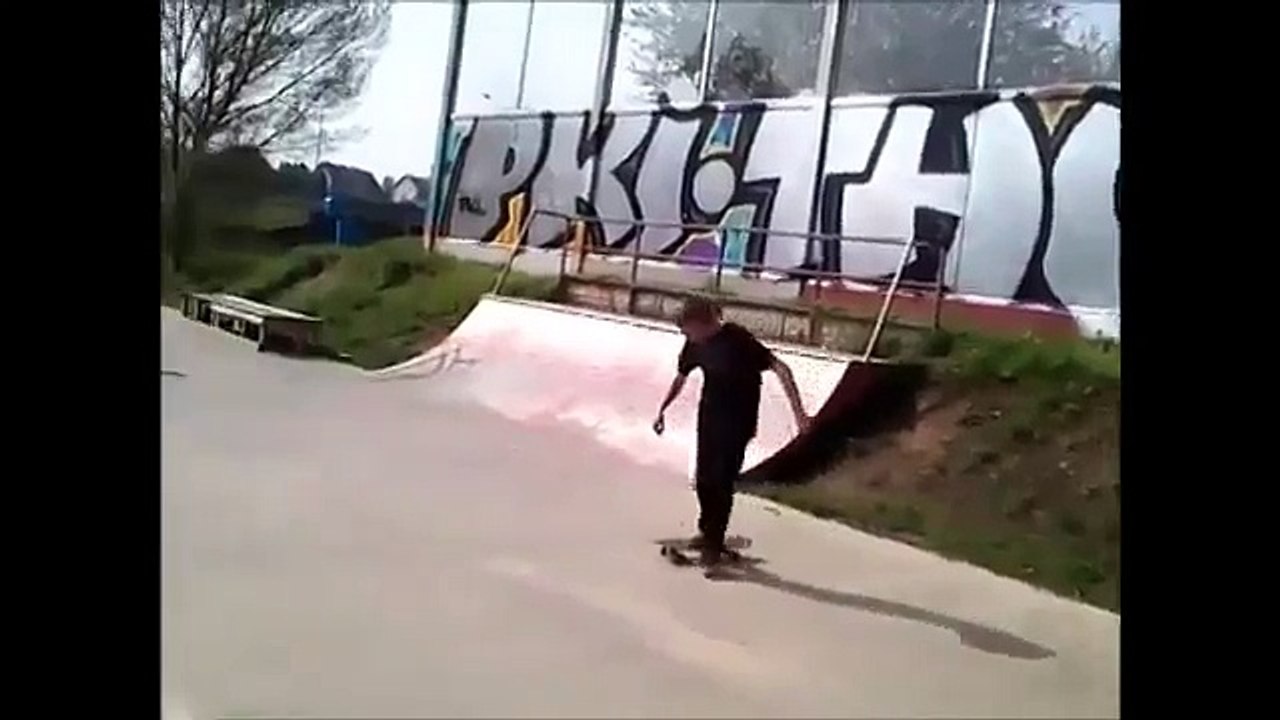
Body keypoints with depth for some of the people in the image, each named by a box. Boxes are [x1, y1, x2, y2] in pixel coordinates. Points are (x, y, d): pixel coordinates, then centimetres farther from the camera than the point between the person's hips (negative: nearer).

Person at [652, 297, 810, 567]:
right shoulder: (695, 344, -5)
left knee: (722, 481, -5)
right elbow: (681, 377, 14)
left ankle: (713, 543, 8)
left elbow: (781, 369, -27)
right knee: (703, 478, 12)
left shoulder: (738, 340, -24)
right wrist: (662, 410, 18)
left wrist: (798, 413, -34)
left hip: (738, 421, -6)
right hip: (709, 416, 6)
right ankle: (707, 531, 33)